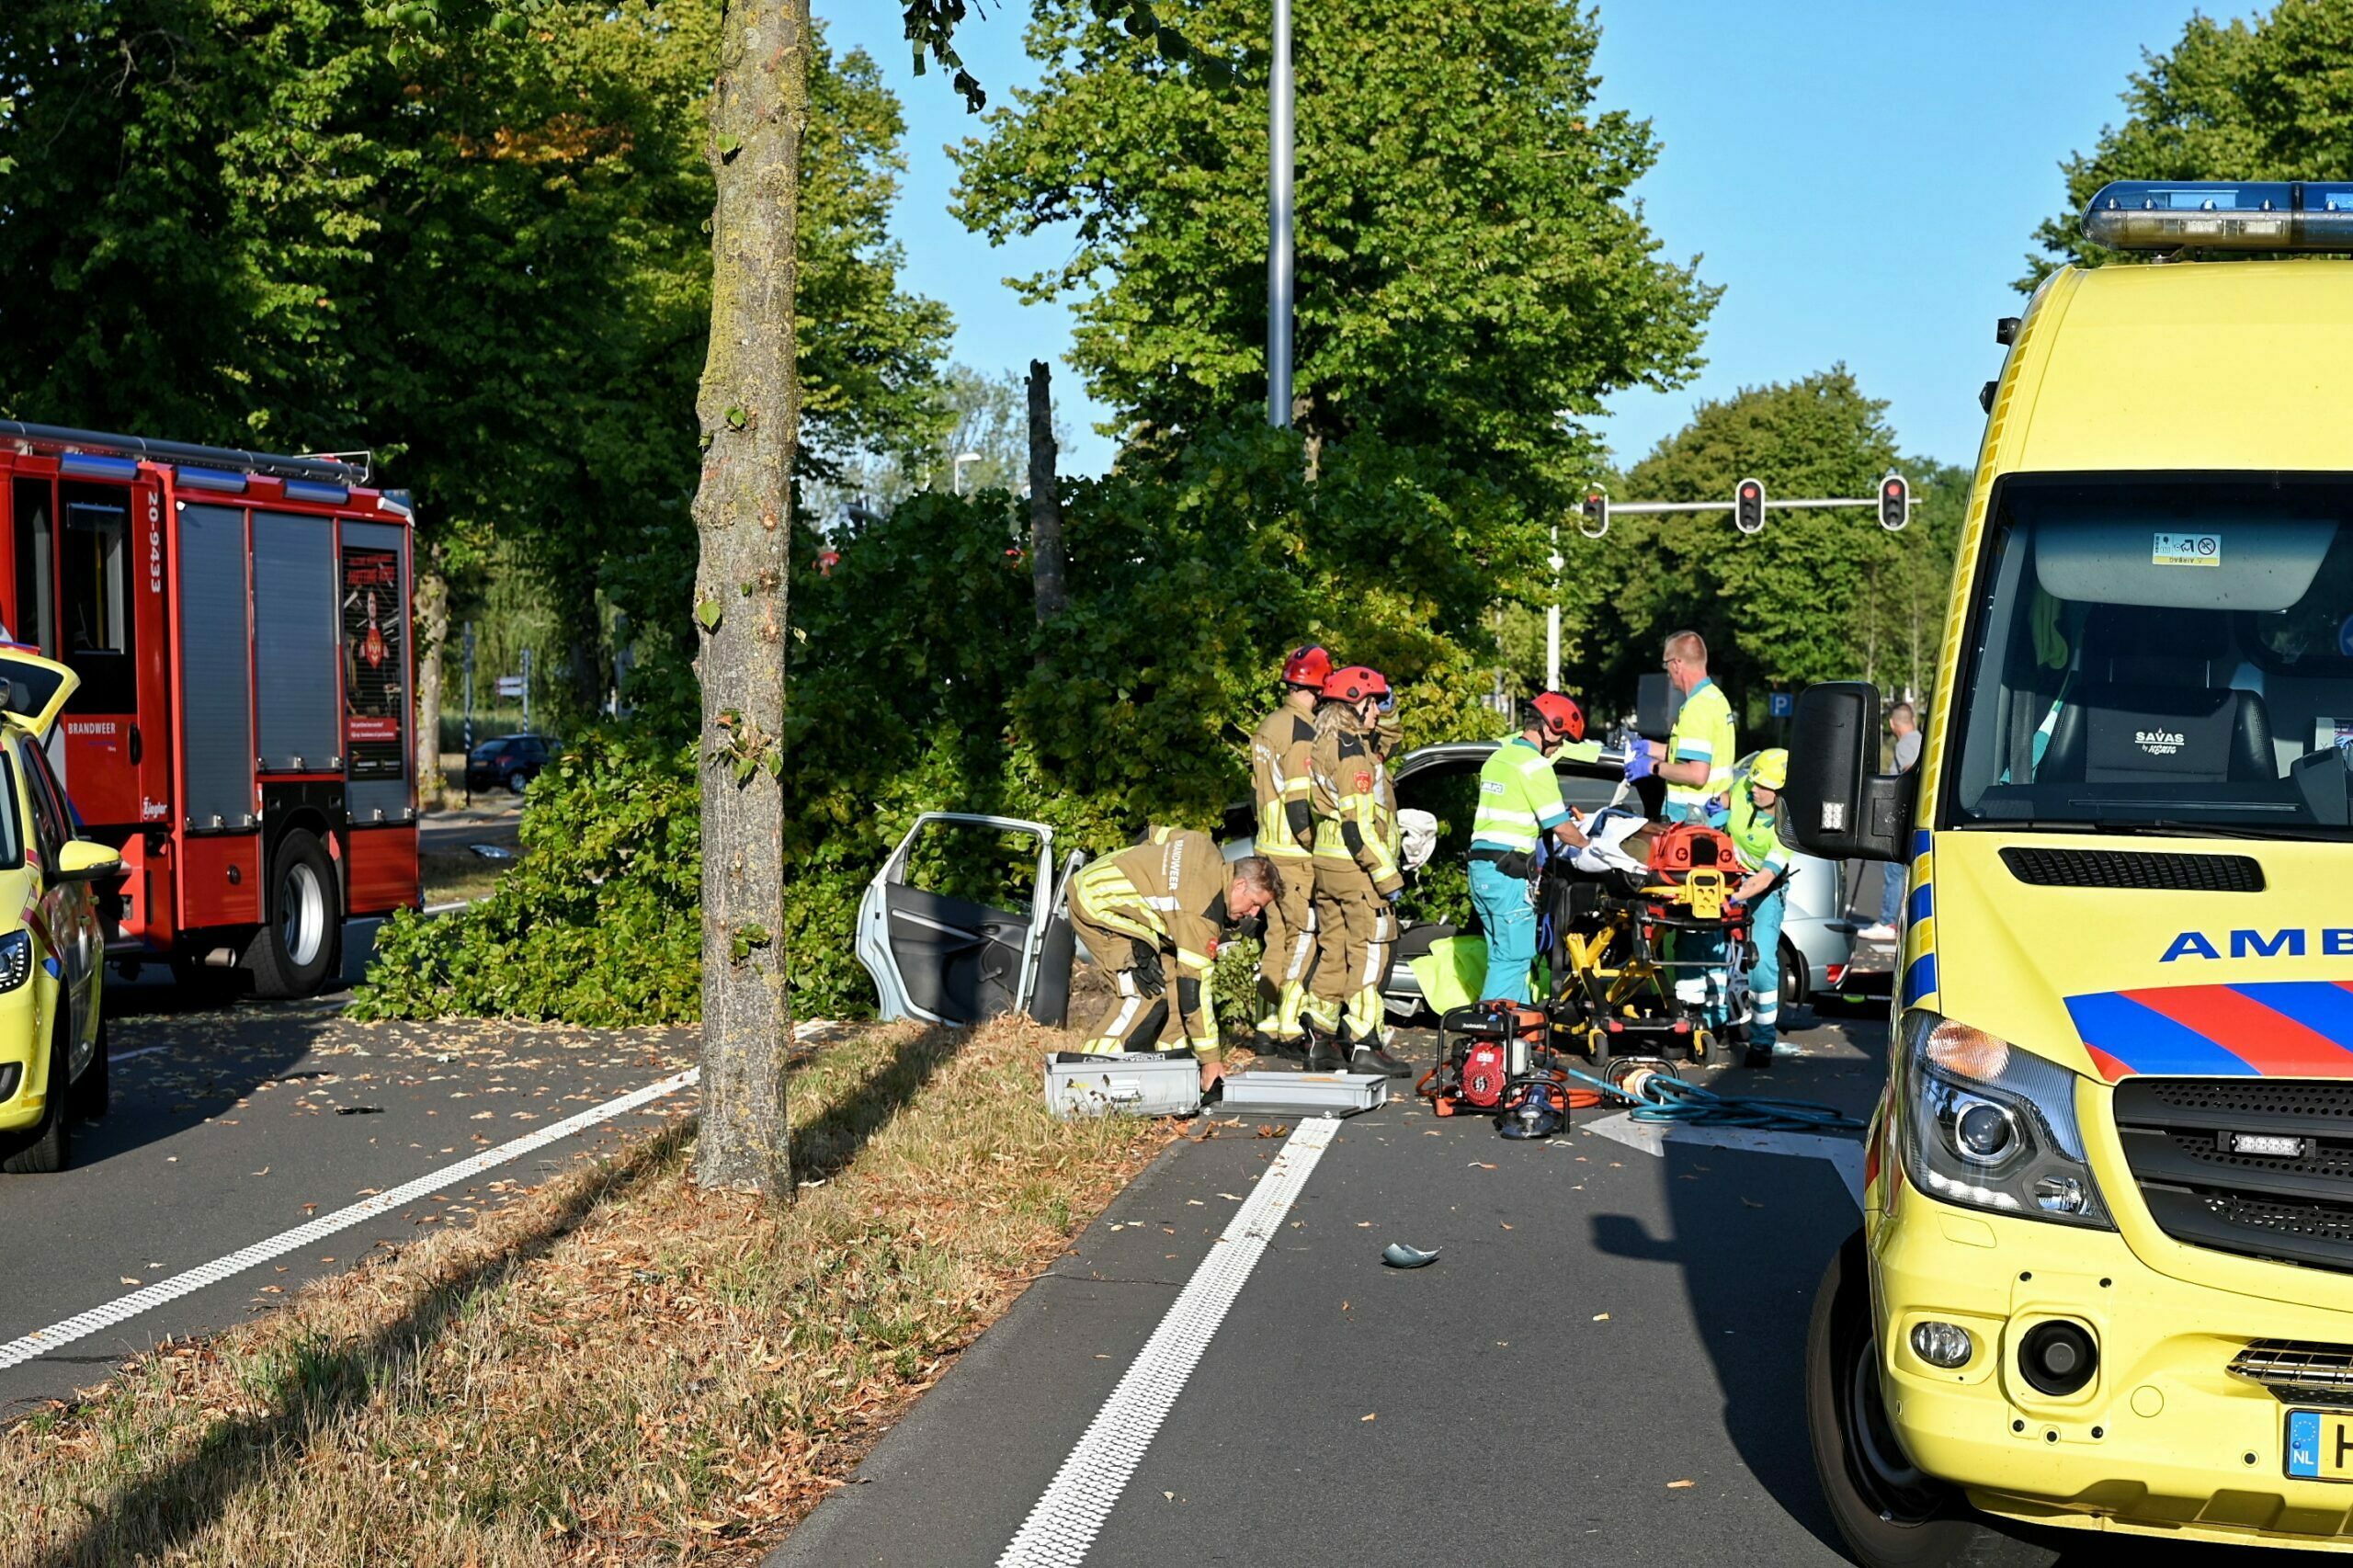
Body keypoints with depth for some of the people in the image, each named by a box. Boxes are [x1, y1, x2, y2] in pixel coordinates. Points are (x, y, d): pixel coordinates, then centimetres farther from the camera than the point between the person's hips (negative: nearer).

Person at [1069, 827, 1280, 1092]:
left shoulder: (1206, 849, -1)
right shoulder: (1201, 914, -26)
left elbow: (1152, 836, 13)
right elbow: (1194, 987, -23)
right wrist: (1210, 1059, -18)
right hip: (1095, 908, -10)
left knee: (1170, 968, 5)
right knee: (1148, 992, -16)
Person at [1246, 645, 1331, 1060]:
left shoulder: (1269, 726, 13)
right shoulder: (1303, 732, -16)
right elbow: (1299, 803, -20)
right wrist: (1318, 849, -12)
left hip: (1270, 850, 9)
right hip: (1298, 856, -9)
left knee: (1279, 937, 14)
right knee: (1304, 937, -4)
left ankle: (1269, 1028, 18)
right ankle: (1288, 1030, -3)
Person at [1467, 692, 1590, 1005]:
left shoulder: (1497, 758, 17)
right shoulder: (1535, 765, -10)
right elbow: (1560, 827, -10)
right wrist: (1586, 845, 7)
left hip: (1480, 866, 9)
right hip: (1509, 872, -9)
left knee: (1503, 953, 14)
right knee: (1513, 957, -5)